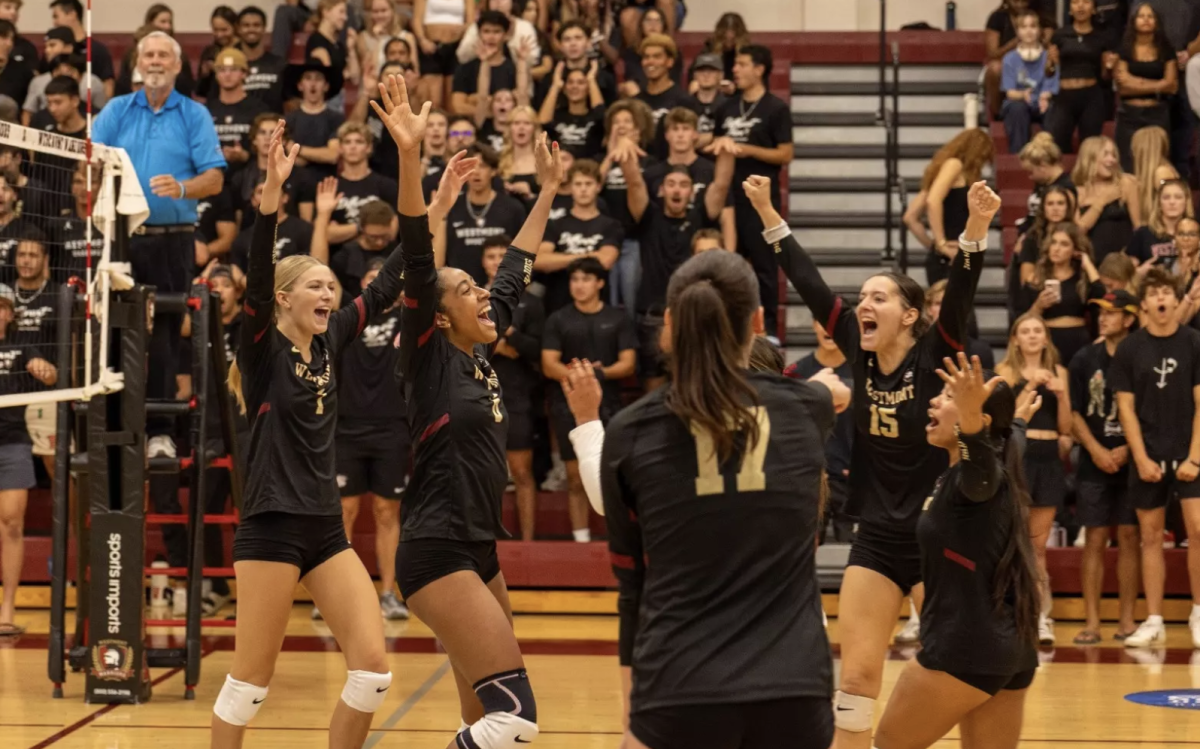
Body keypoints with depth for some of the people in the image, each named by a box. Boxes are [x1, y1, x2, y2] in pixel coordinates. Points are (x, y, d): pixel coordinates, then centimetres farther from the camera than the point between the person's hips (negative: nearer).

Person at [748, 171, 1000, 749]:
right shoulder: (860, 352, -1)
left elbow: (961, 292, -27)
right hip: (876, 539, 4)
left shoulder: (935, 355, -12)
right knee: (856, 673, 4)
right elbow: (810, 285, 0)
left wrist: (977, 227, -42)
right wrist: (769, 216, -2)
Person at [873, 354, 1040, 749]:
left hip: (966, 649, -9)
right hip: (1009, 648, 9)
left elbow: (980, 456, -41)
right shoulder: (986, 478, 10)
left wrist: (971, 414, -60)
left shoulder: (975, 476, -17)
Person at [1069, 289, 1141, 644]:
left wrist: (1127, 450, -11)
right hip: (1094, 463, 1)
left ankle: (1127, 619, 9)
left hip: (1131, 462, -1)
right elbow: (1075, 413, 5)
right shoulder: (1084, 359, 5)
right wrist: (1096, 449, -9)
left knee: (1129, 537, 2)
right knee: (1094, 540, 1)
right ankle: (1092, 621, 3)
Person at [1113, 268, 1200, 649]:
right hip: (1148, 456, 2)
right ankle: (1154, 622, 10)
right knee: (1150, 536, 5)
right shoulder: (1129, 349, 2)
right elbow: (1126, 407, 1)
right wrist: (1141, 458, -7)